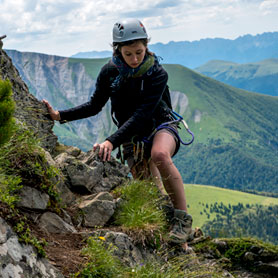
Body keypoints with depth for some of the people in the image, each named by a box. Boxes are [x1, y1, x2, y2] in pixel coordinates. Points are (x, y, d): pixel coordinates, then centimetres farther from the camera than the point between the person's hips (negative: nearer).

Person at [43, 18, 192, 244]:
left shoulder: (157, 74, -21)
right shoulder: (110, 72, -10)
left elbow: (141, 115, -31)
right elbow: (95, 106, 2)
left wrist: (111, 142, -41)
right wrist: (60, 115, -9)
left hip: (160, 126, -4)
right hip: (132, 135, 4)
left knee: (159, 154, -37)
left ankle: (183, 219, -27)